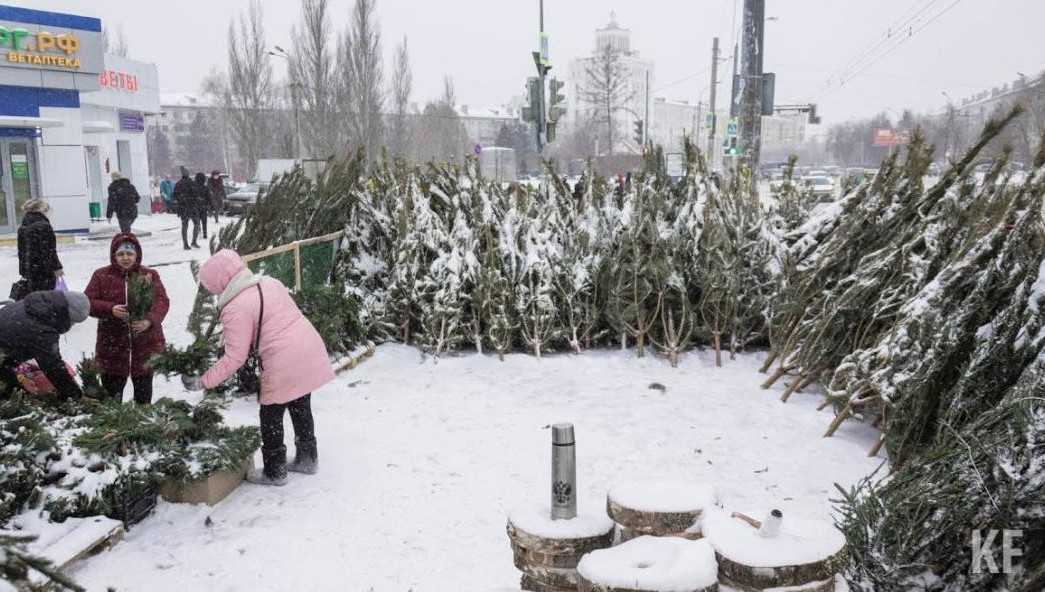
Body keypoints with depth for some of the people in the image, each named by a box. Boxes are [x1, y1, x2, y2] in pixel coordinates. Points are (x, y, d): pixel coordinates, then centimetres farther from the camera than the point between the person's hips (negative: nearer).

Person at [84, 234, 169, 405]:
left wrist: (150, 320, -30)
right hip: (112, 345, 0)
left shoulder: (150, 275, 0)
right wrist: (110, 309, -21)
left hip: (145, 344, 0)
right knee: (112, 389, 8)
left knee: (144, 388, 15)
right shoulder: (101, 276, 0)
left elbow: (162, 301, -10)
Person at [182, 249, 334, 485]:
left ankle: (274, 472, 23)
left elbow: (235, 358, -12)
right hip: (312, 350, 8)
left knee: (271, 416, 12)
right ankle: (307, 458, 39)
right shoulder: (269, 282, 9)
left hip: (284, 366, -8)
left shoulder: (235, 310, -12)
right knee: (301, 407, 24)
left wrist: (204, 381, -4)